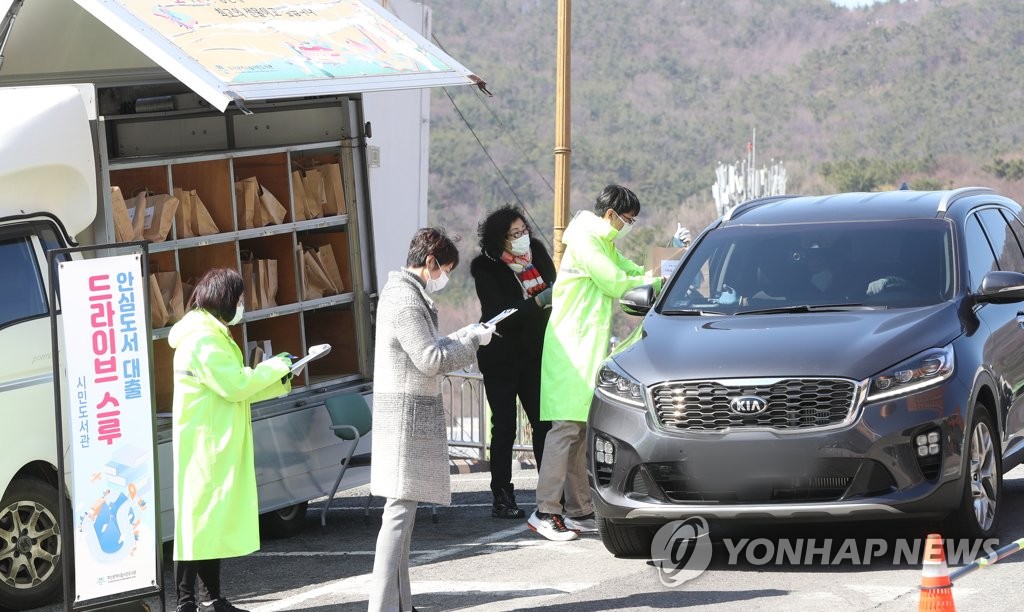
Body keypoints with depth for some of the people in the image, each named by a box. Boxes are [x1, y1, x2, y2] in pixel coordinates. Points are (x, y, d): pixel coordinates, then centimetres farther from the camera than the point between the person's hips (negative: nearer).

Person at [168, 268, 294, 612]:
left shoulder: (212, 334, 20)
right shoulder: (203, 339, -15)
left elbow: (232, 387, 22)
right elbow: (234, 384, -20)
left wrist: (278, 380, 14)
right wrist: (274, 367, -7)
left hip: (217, 447, 11)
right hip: (204, 445, -11)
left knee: (215, 520, 13)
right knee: (199, 518, -10)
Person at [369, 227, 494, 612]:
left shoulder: (399, 292, 16)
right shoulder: (406, 300, -16)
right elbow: (430, 360, -18)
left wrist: (461, 336, 13)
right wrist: (472, 342, -6)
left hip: (409, 412, 11)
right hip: (408, 411, -11)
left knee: (401, 515, 12)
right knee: (400, 512, -13)